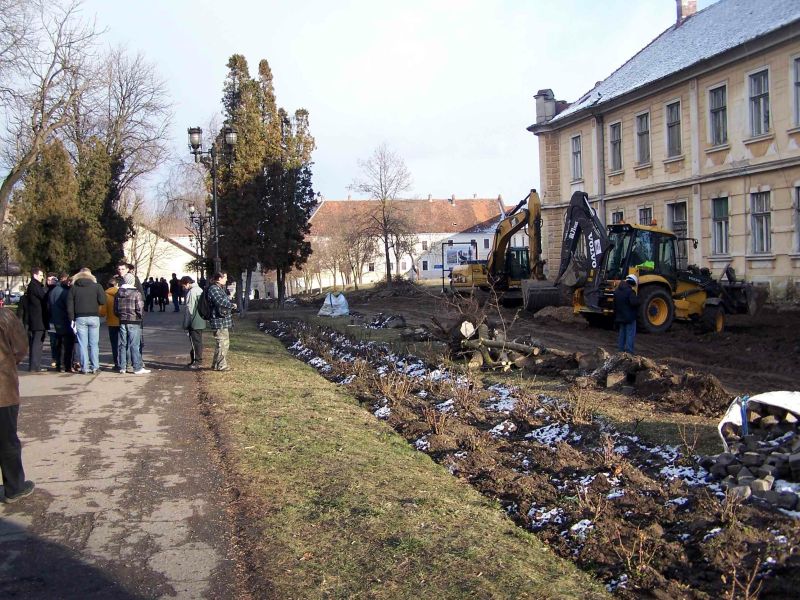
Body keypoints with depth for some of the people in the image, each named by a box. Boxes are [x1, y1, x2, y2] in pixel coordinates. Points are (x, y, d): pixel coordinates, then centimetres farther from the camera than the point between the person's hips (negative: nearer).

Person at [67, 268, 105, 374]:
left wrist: (72, 320, 5)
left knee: (83, 344, 3)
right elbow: (102, 301, -7)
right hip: (94, 317, 0)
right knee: (94, 344, 6)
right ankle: (95, 367, 6)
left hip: (80, 318, 1)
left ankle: (85, 368, 3)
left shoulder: (73, 288, 4)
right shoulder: (97, 286, 0)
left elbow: (69, 306, 1)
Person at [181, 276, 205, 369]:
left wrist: (186, 324, -9)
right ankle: (197, 360, 21)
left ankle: (197, 362, -2)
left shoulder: (191, 292, -16)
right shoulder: (200, 290, 13)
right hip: (201, 322, 9)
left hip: (194, 323, -9)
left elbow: (189, 309, -15)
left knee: (195, 342, -4)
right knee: (198, 341, 14)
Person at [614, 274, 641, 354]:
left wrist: (616, 315, 24)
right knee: (630, 335, -3)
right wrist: (637, 298, -5)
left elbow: (614, 303, 17)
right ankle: (628, 351, -6)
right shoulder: (630, 291, -18)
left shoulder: (617, 290, 9)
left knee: (622, 333, 17)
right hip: (630, 317, -7)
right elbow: (634, 303, -28)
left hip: (620, 317, 7)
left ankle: (620, 349, 21)